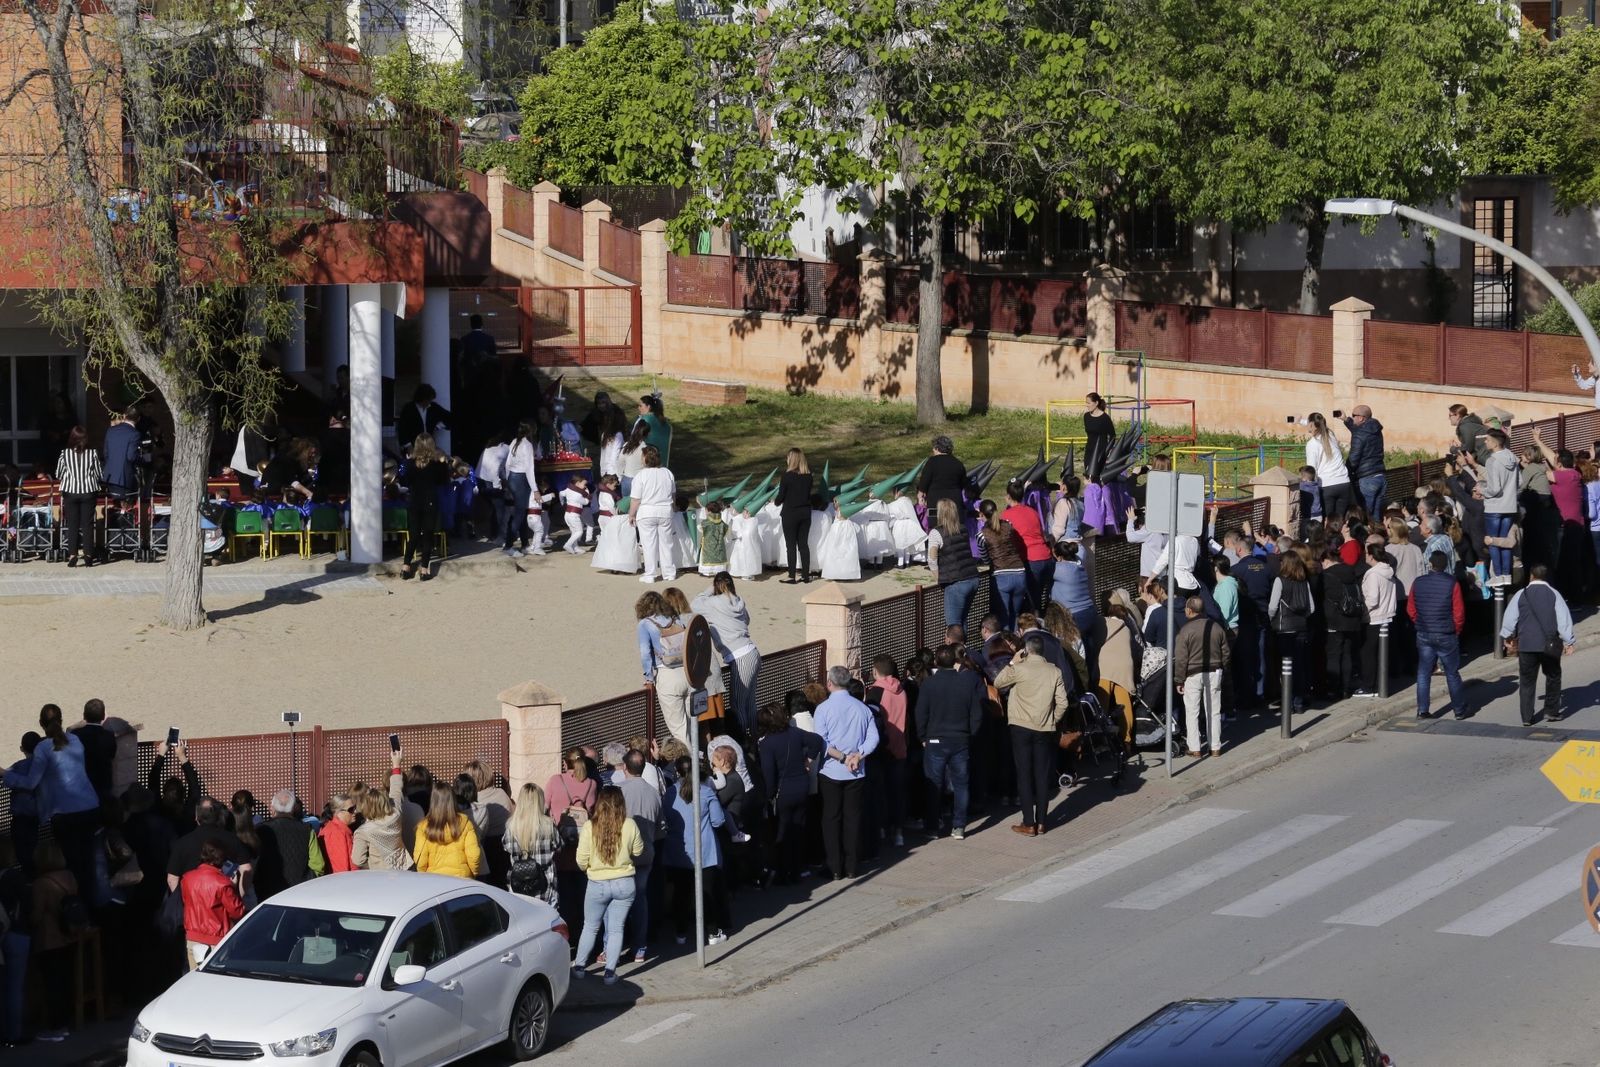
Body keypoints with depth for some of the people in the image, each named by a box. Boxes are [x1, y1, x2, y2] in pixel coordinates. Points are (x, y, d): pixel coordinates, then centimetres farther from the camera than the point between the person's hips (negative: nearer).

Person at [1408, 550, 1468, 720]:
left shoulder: (1418, 583, -3)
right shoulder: (1452, 583, -11)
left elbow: (1411, 609, 4)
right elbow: (1459, 612, -9)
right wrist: (1456, 630, 7)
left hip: (1424, 635, 2)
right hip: (1446, 636, -2)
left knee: (1423, 674, 9)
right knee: (1452, 674, 9)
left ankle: (1422, 710, 4)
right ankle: (1460, 710, 16)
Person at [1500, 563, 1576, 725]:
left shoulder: (1521, 595, 2)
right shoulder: (1554, 595, 0)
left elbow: (1509, 618, 6)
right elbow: (1564, 619, -5)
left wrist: (1508, 638, 20)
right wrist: (1569, 642, 1)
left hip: (1526, 644, 0)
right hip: (1550, 645, 0)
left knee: (1526, 681, 8)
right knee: (1553, 676, 18)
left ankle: (1527, 717, 5)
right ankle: (1552, 712, 19)